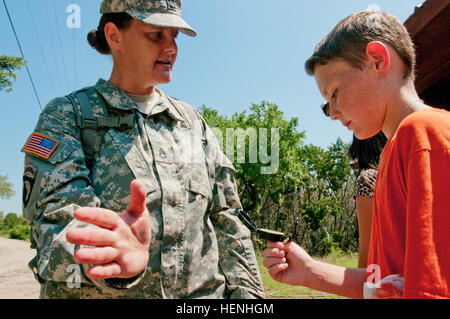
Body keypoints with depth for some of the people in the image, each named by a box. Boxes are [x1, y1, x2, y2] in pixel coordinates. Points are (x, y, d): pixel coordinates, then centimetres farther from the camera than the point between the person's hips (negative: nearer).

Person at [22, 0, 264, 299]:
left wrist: (248, 291, -2)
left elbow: (226, 220, 5)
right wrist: (111, 255, -38)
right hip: (97, 293, -3)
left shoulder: (192, 121, 6)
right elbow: (57, 217, -18)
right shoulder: (66, 116, -4)